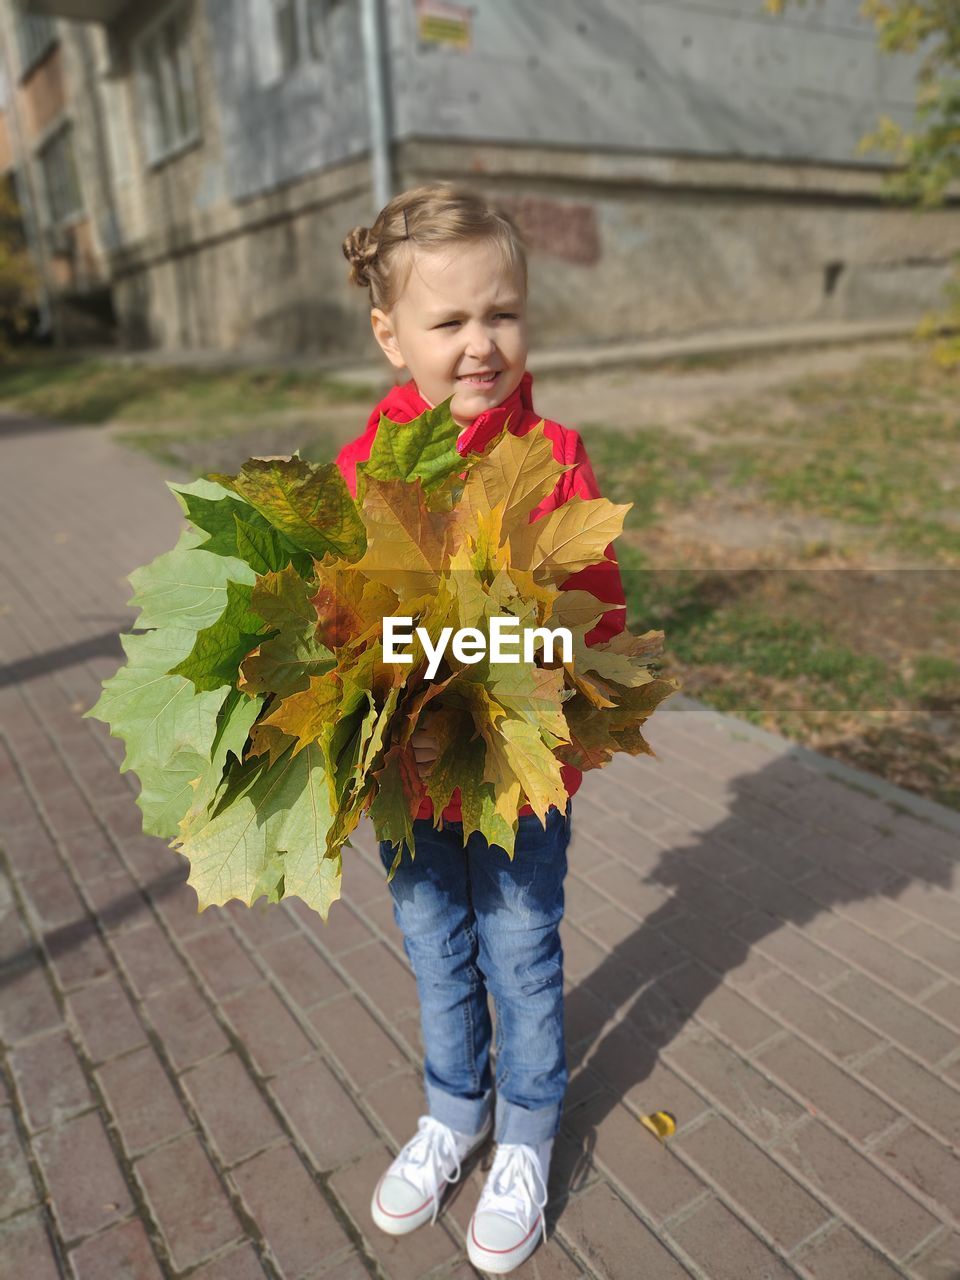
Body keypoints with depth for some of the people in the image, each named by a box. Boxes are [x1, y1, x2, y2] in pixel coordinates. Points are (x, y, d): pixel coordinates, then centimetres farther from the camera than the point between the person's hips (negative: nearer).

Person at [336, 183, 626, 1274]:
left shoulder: (554, 458, -12)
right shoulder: (359, 468, -7)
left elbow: (599, 614, -11)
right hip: (403, 775, 3)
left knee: (521, 957, 16)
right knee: (435, 954, 22)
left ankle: (526, 1136, 45)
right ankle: (453, 1112, 50)